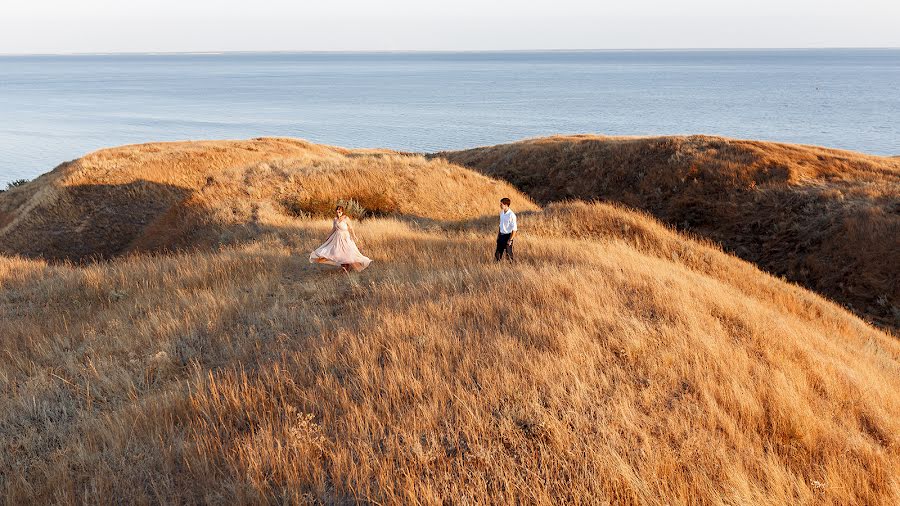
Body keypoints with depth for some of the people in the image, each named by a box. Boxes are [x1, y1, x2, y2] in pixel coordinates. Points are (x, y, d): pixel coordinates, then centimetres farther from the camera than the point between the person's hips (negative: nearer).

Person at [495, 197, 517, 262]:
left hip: (508, 236, -7)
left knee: (508, 253, 2)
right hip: (501, 235, 7)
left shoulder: (511, 215, -19)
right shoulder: (502, 212, 4)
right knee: (498, 253, 9)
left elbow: (514, 229, -18)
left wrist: (510, 240, -18)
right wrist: (498, 235, 14)